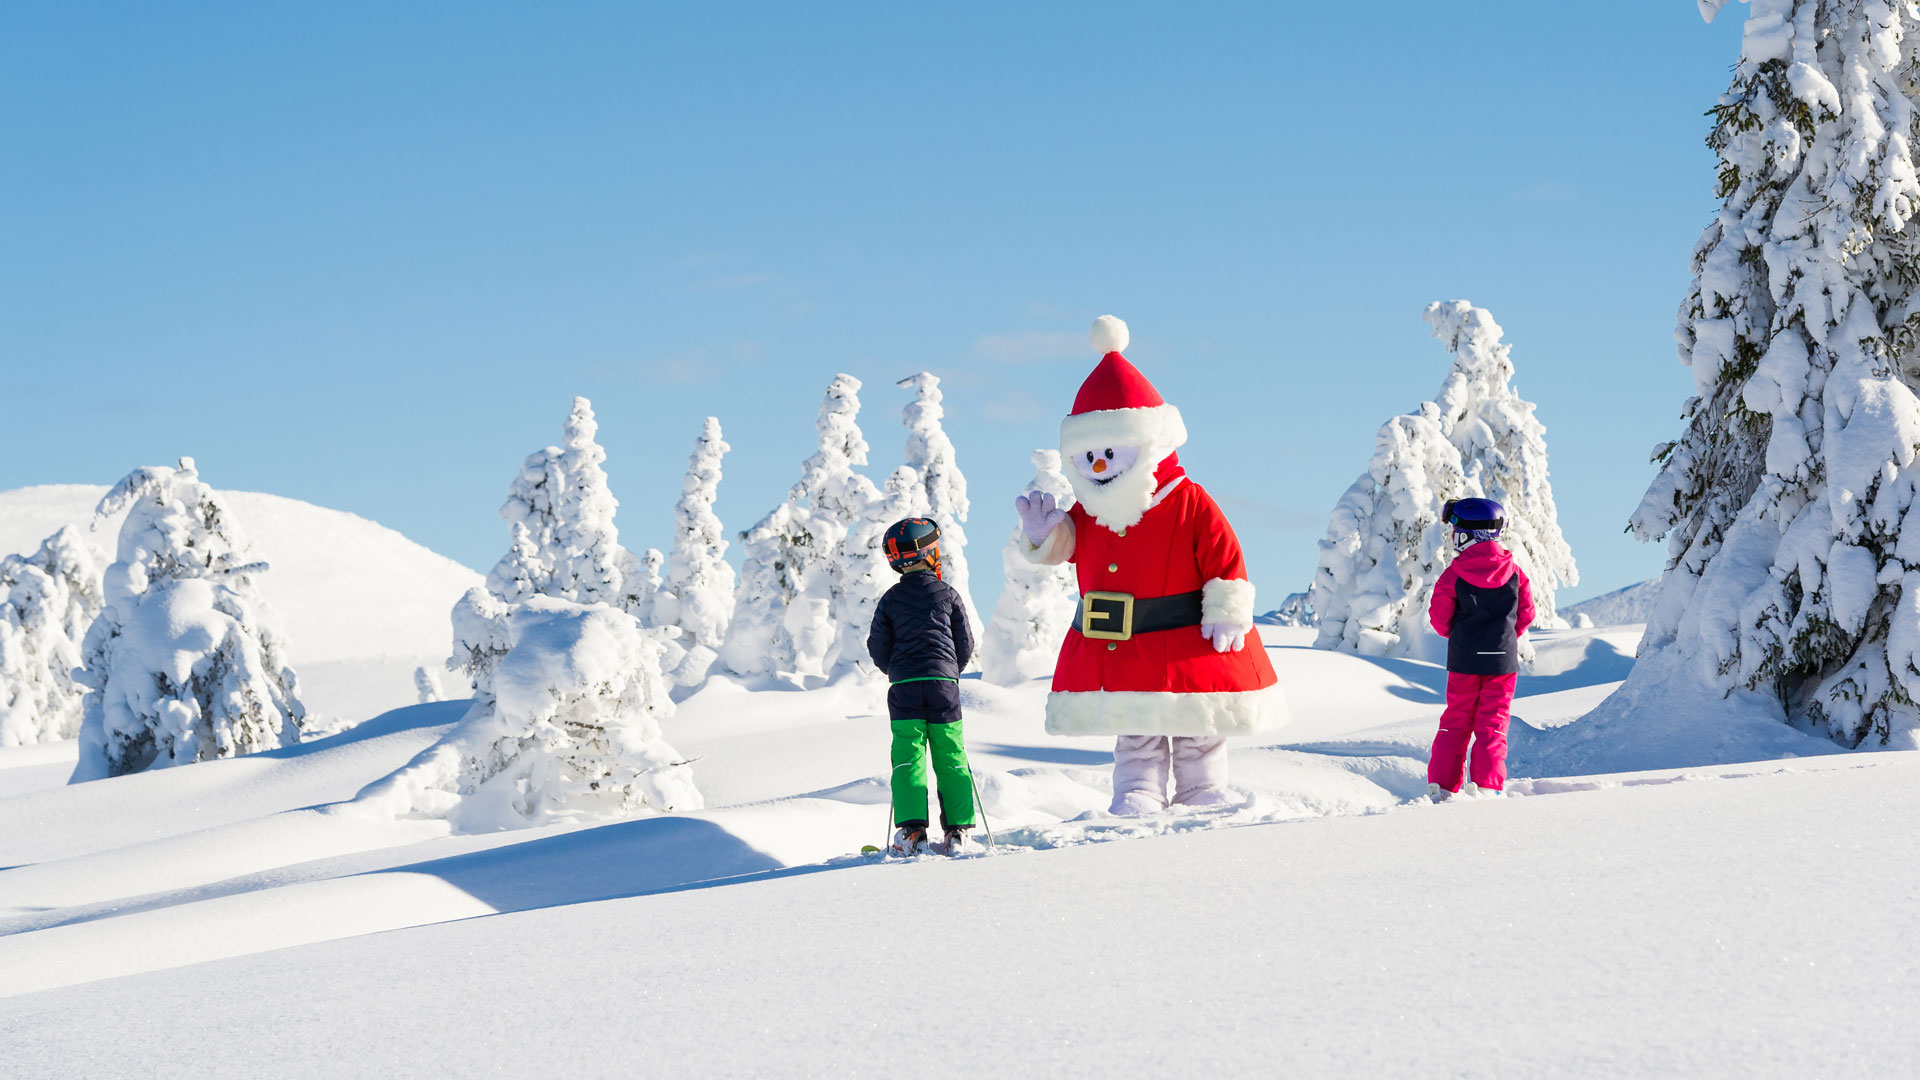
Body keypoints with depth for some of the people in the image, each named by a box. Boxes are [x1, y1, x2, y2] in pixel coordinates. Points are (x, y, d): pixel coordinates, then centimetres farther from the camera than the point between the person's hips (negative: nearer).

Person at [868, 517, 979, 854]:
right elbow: (966, 643, 7)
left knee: (908, 756, 0)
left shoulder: (891, 599, 4)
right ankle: (957, 828, 3)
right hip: (944, 683, 0)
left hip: (904, 686, 0)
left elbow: (878, 647, 6)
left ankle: (912, 827, -12)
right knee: (951, 756, 6)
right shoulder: (948, 594, 3)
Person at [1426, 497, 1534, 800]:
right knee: (1493, 724, 5)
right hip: (1503, 661, 1)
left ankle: (1442, 785, 7)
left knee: (1456, 721, 9)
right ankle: (1487, 784, -4)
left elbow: (1440, 618, -4)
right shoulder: (1514, 572, -2)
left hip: (1464, 660, -1)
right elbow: (1526, 615, 4)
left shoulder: (1454, 574, -9)